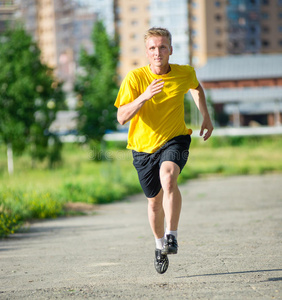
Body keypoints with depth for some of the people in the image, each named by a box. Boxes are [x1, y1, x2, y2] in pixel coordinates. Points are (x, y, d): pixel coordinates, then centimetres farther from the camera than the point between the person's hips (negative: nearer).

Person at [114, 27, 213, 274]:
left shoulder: (185, 74, -7)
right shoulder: (135, 78, -14)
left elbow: (196, 88, 19)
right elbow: (122, 117, -22)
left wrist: (206, 117, 17)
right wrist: (144, 97, -35)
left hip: (175, 140, -1)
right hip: (144, 145, 1)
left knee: (168, 177, -32)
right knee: (155, 201, 11)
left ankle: (172, 236, -27)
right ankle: (160, 245, 38)